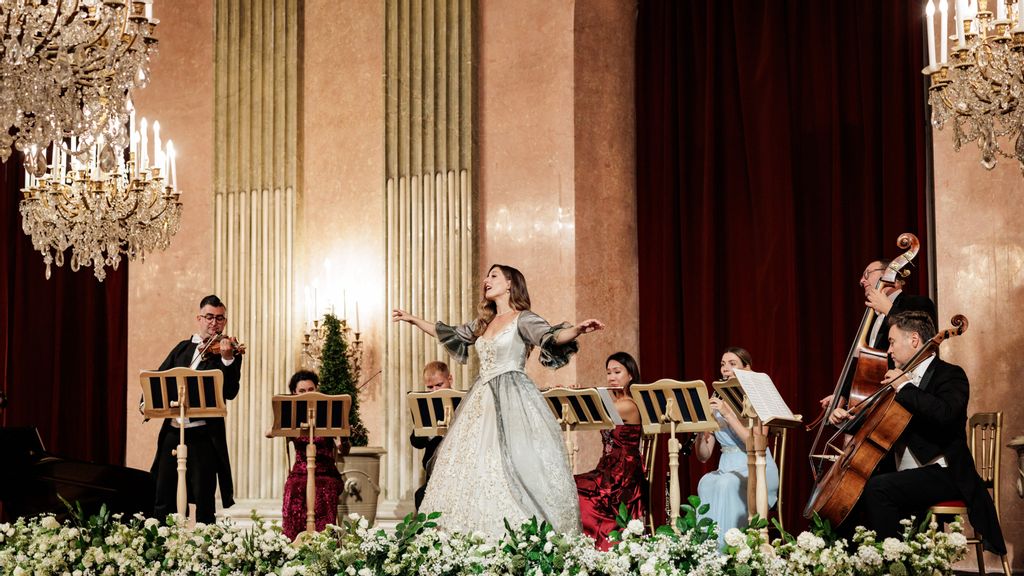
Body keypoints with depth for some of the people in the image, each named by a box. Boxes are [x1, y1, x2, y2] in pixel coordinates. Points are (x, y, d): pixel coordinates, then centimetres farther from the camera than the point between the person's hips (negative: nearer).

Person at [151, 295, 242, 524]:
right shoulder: (183, 348, 14)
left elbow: (230, 392, -15)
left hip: (203, 435, -5)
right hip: (172, 430, 5)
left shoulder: (229, 353, -1)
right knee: (163, 501, 10)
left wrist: (227, 359, -29)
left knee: (204, 503, -1)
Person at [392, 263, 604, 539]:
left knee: (517, 464, -13)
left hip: (513, 401, -7)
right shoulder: (484, 322, 17)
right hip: (482, 400, 7)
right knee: (472, 466, 2)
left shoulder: (523, 319, -3)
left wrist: (577, 329, -40)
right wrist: (413, 319, 37)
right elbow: (450, 334, 31)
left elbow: (551, 336, -20)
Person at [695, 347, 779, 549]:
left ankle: (725, 545, -32)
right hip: (726, 469, 4)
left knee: (727, 483, -35)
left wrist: (728, 414, -23)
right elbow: (703, 456, 6)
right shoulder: (717, 404, 9)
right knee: (706, 483, -31)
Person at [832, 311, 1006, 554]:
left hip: (942, 473, -9)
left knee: (877, 488, -30)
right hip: (902, 473, 9)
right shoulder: (903, 377, 19)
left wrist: (904, 387, -19)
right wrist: (850, 418, 8)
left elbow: (944, 414, -29)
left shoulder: (950, 375, -6)